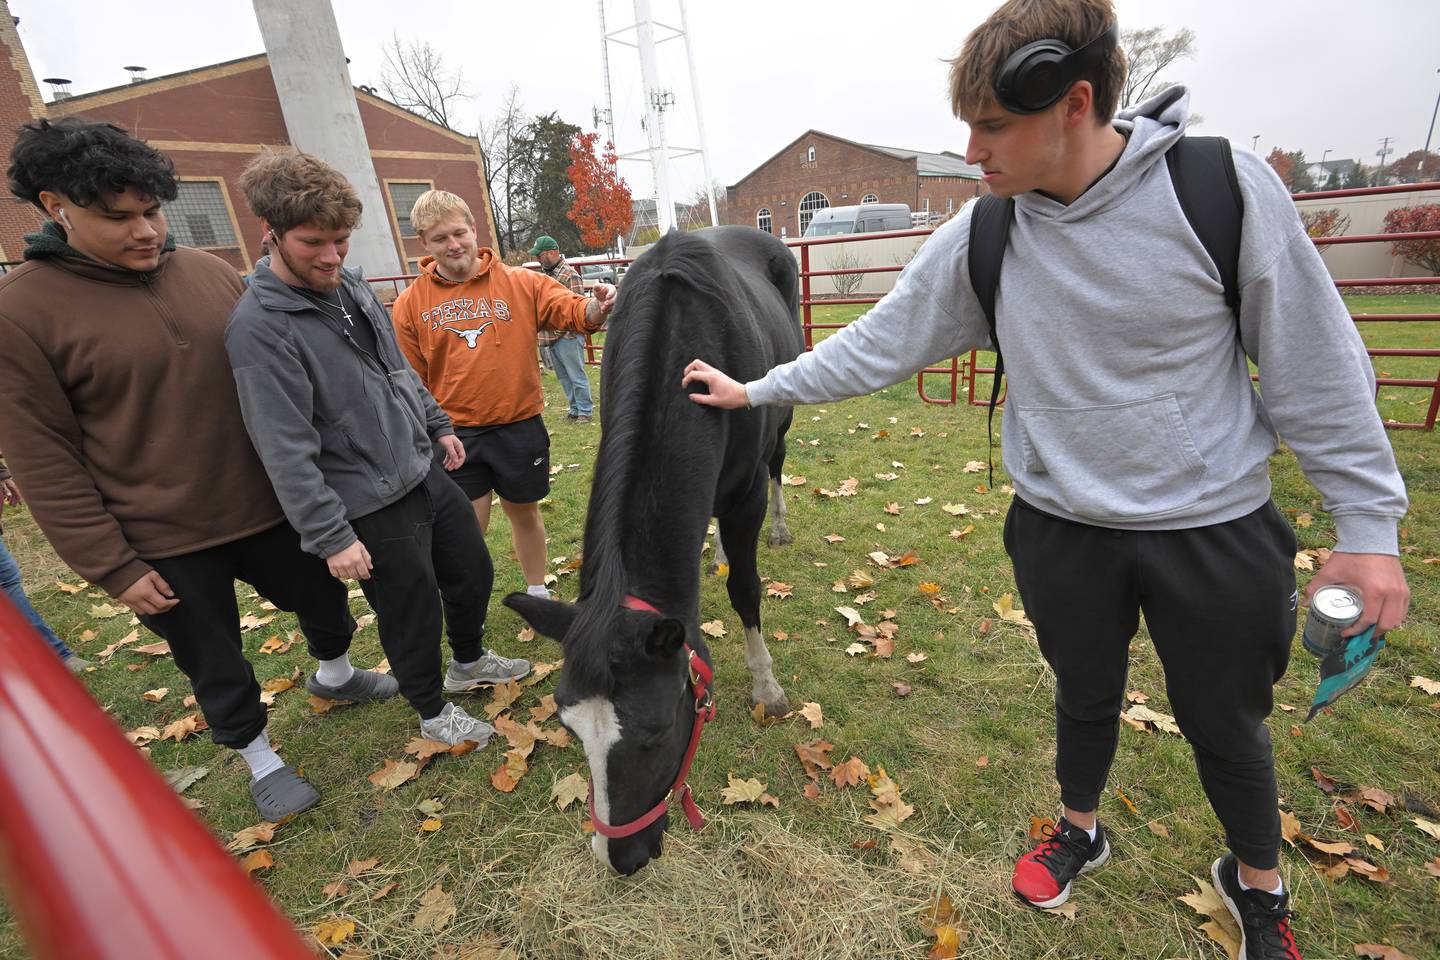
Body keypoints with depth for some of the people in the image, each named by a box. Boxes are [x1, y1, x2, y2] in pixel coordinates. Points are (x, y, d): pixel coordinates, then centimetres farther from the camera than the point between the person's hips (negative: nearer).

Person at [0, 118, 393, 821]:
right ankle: (259, 758, 39)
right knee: (214, 663, 14)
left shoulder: (211, 273, 0)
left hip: (267, 507, 4)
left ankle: (335, 674, 52)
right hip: (163, 545, -3)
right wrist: (111, 567, -10)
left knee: (325, 600, 21)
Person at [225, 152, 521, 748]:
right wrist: (330, 537, -20)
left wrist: (438, 425, 20)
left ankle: (472, 658, 49)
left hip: (426, 472, 8)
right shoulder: (258, 328, -19)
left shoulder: (350, 285, 5)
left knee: (473, 572, 21)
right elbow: (286, 450, -21)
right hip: (372, 508, -8)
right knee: (413, 615, 9)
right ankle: (433, 713, 36)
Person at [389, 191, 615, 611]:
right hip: (454, 433, 0)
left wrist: (595, 307, -35)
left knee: (524, 512, 17)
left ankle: (537, 592, 38)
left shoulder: (520, 282, -2)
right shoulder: (410, 304, 1)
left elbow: (570, 309, -12)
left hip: (519, 426, 0)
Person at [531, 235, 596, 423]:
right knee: (563, 377, 14)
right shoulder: (544, 273, 14)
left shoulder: (570, 275, -12)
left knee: (576, 375, -1)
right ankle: (575, 409, 25)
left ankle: (585, 410, 11)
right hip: (549, 336, 8)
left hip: (567, 336, -8)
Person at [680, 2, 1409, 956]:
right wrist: (754, 389, 0)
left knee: (1226, 721, 16)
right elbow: (878, 343, -2)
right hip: (1062, 527, 2)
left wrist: (1369, 523, -5)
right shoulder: (981, 236, -8)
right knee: (1086, 697, 20)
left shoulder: (1225, 186, -14)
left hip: (1217, 526, -1)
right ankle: (1081, 831, 50)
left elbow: (1316, 365, -7)